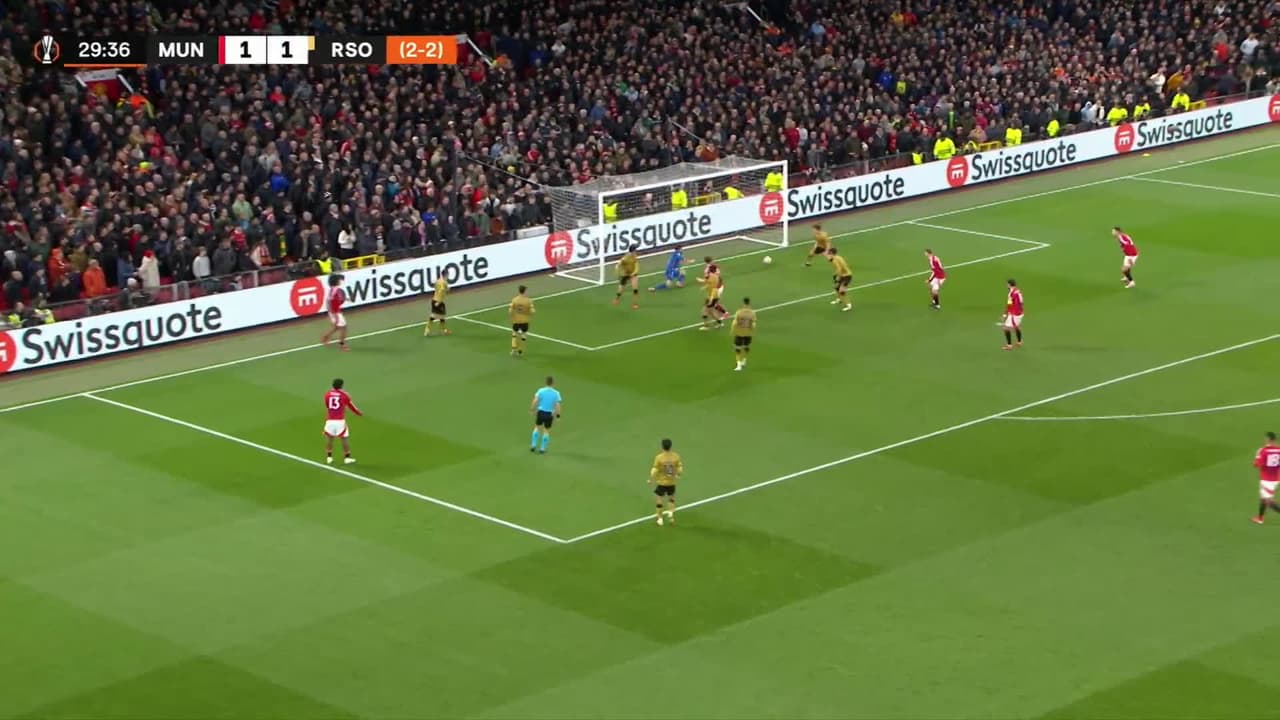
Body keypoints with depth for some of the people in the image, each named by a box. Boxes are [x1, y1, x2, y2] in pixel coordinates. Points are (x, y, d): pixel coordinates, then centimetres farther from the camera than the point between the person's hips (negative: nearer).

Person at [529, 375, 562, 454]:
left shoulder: (541, 391, -8)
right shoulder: (556, 393, -9)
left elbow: (535, 401, -13)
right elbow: (557, 405, -13)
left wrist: (532, 410, -5)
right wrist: (557, 416, -6)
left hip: (540, 412, 1)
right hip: (549, 414, -1)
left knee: (537, 428, 22)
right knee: (546, 431, 14)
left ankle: (533, 446, 19)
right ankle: (542, 449, 17)